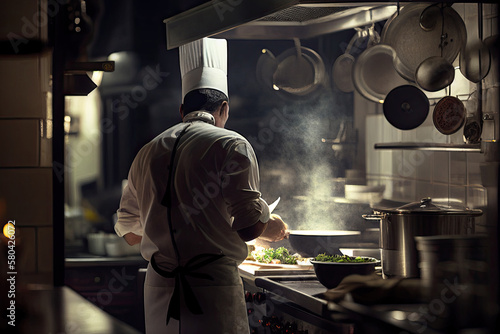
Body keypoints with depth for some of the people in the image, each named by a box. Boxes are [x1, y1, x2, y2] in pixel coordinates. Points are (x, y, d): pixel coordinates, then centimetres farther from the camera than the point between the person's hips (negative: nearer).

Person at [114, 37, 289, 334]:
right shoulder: (233, 146, -6)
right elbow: (249, 226, -11)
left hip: (160, 287, 6)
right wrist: (273, 228, 12)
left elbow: (129, 232, 19)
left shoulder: (148, 153, 12)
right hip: (214, 283, -6)